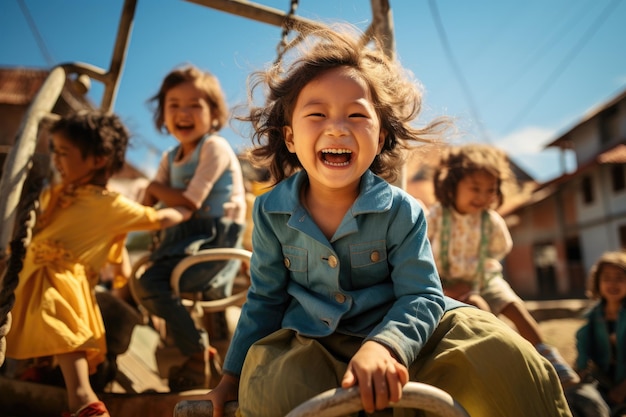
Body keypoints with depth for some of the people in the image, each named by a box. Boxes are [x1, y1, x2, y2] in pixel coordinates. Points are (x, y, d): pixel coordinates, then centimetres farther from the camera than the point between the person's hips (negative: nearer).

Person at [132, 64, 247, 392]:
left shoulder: (215, 148, -10)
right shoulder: (170, 158, 15)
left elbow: (190, 202, -16)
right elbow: (148, 206, 11)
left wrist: (156, 188, 0)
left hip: (216, 238, -9)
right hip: (186, 236, 9)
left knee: (150, 284, -18)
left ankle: (199, 355, -4)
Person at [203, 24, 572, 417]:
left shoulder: (401, 211, -13)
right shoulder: (271, 211, -6)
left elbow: (422, 295, -14)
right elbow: (266, 298, 5)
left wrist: (383, 345, -36)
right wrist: (233, 374, 10)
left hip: (396, 332, -1)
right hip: (309, 343, 2)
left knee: (501, 352, -19)